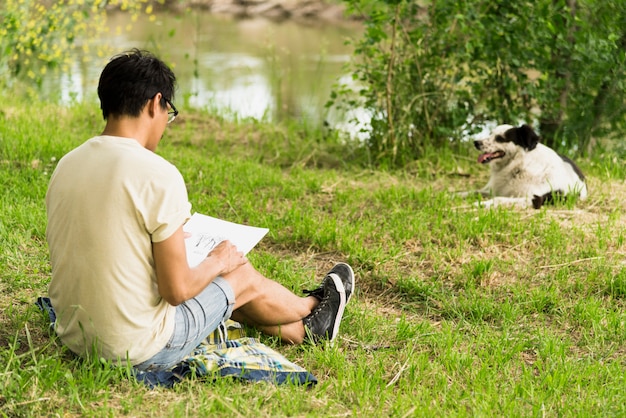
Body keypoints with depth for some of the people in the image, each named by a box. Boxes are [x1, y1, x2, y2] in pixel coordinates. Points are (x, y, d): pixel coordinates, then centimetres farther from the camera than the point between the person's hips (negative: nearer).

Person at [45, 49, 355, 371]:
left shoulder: (66, 166, 0)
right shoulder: (158, 175, -22)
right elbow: (176, 289, -19)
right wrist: (217, 262, 1)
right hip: (141, 350, -7)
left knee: (217, 277, 27)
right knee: (243, 275, 18)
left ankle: (297, 330, 49)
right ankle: (310, 309, 49)